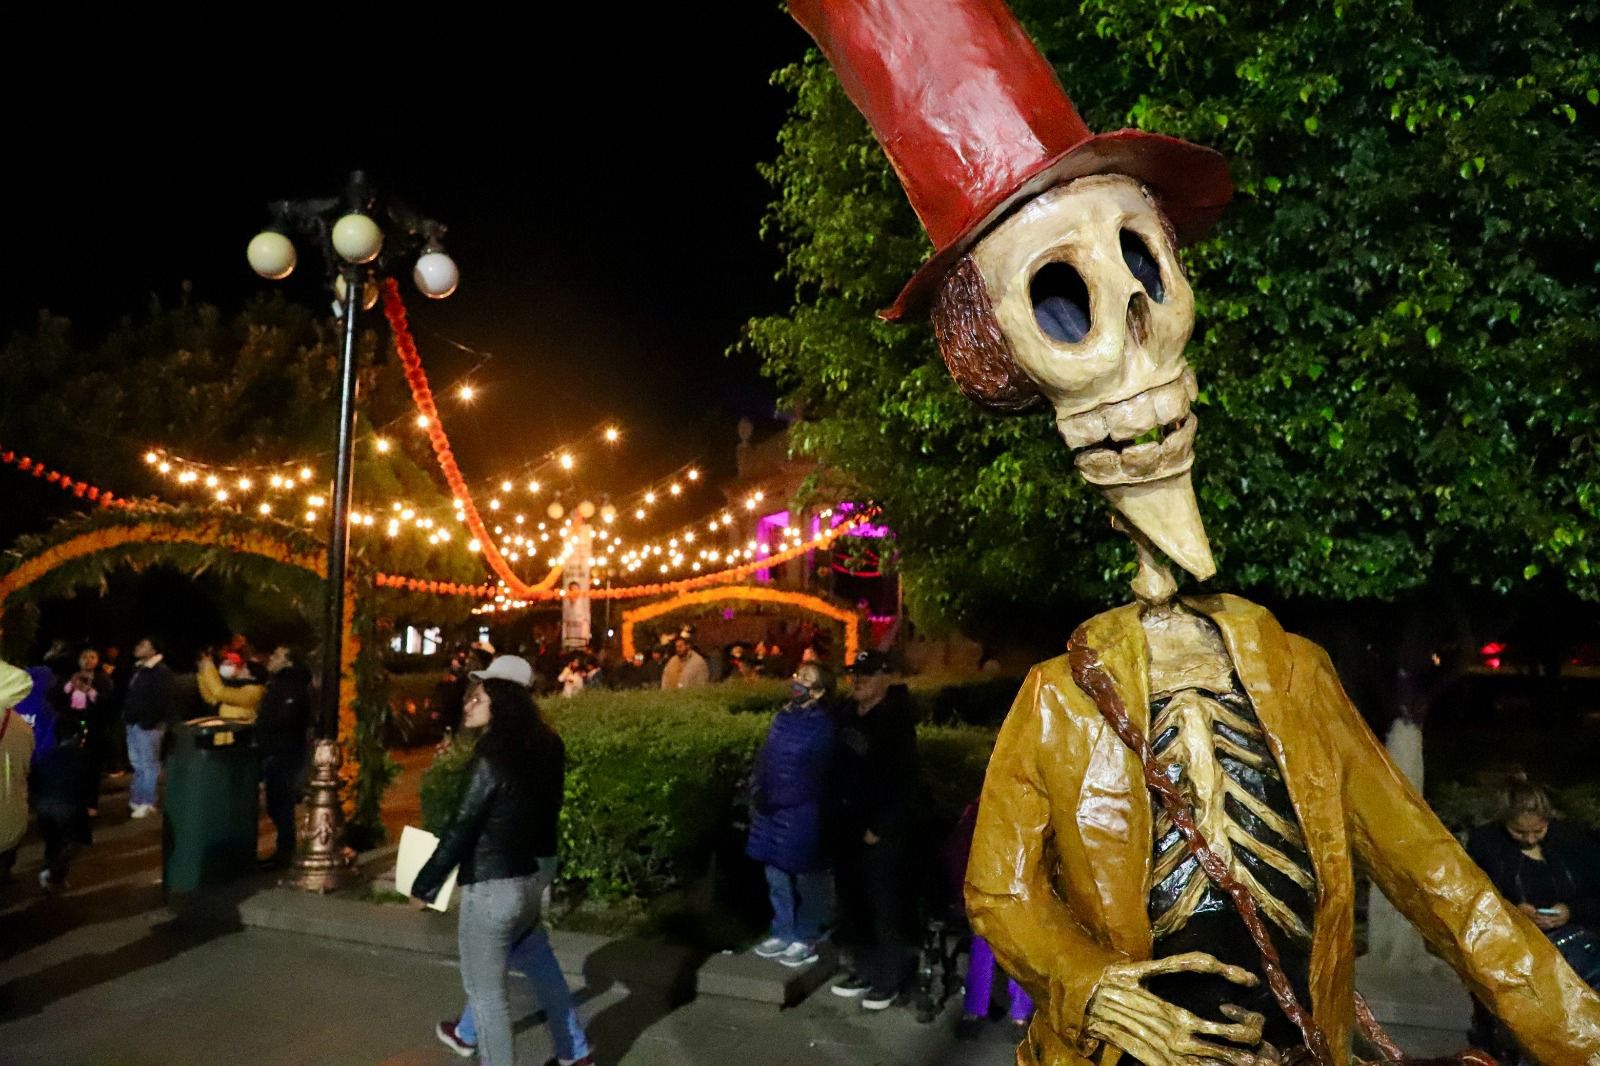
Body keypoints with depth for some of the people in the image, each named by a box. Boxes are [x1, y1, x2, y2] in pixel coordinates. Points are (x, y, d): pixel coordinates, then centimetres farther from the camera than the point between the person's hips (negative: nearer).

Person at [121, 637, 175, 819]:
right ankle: (137, 800, 25)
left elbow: (162, 699, -21)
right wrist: (126, 713, 13)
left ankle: (147, 803, 2)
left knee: (148, 764, -3)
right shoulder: (137, 669, 15)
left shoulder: (161, 671, -15)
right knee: (137, 763, 16)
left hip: (147, 725, -10)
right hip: (133, 722, 10)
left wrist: (148, 721, -21)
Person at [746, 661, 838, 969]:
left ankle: (805, 940, 19)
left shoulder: (823, 726, -13)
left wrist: (780, 799, -15)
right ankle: (782, 933, 30)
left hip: (802, 814, -7)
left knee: (805, 878, 7)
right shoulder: (782, 717, 8)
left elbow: (817, 777, -15)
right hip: (771, 811, 7)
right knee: (776, 876, 16)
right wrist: (757, 793, 5)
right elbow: (764, 758, 14)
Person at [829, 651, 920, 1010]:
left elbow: (904, 783, -16)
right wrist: (836, 815, 9)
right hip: (848, 828, 7)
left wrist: (879, 829, -16)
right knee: (852, 903, 15)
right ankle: (866, 970, 30)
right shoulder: (848, 715, 9)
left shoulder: (896, 722, -12)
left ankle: (889, 979, 14)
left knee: (886, 908, 0)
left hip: (883, 834, -7)